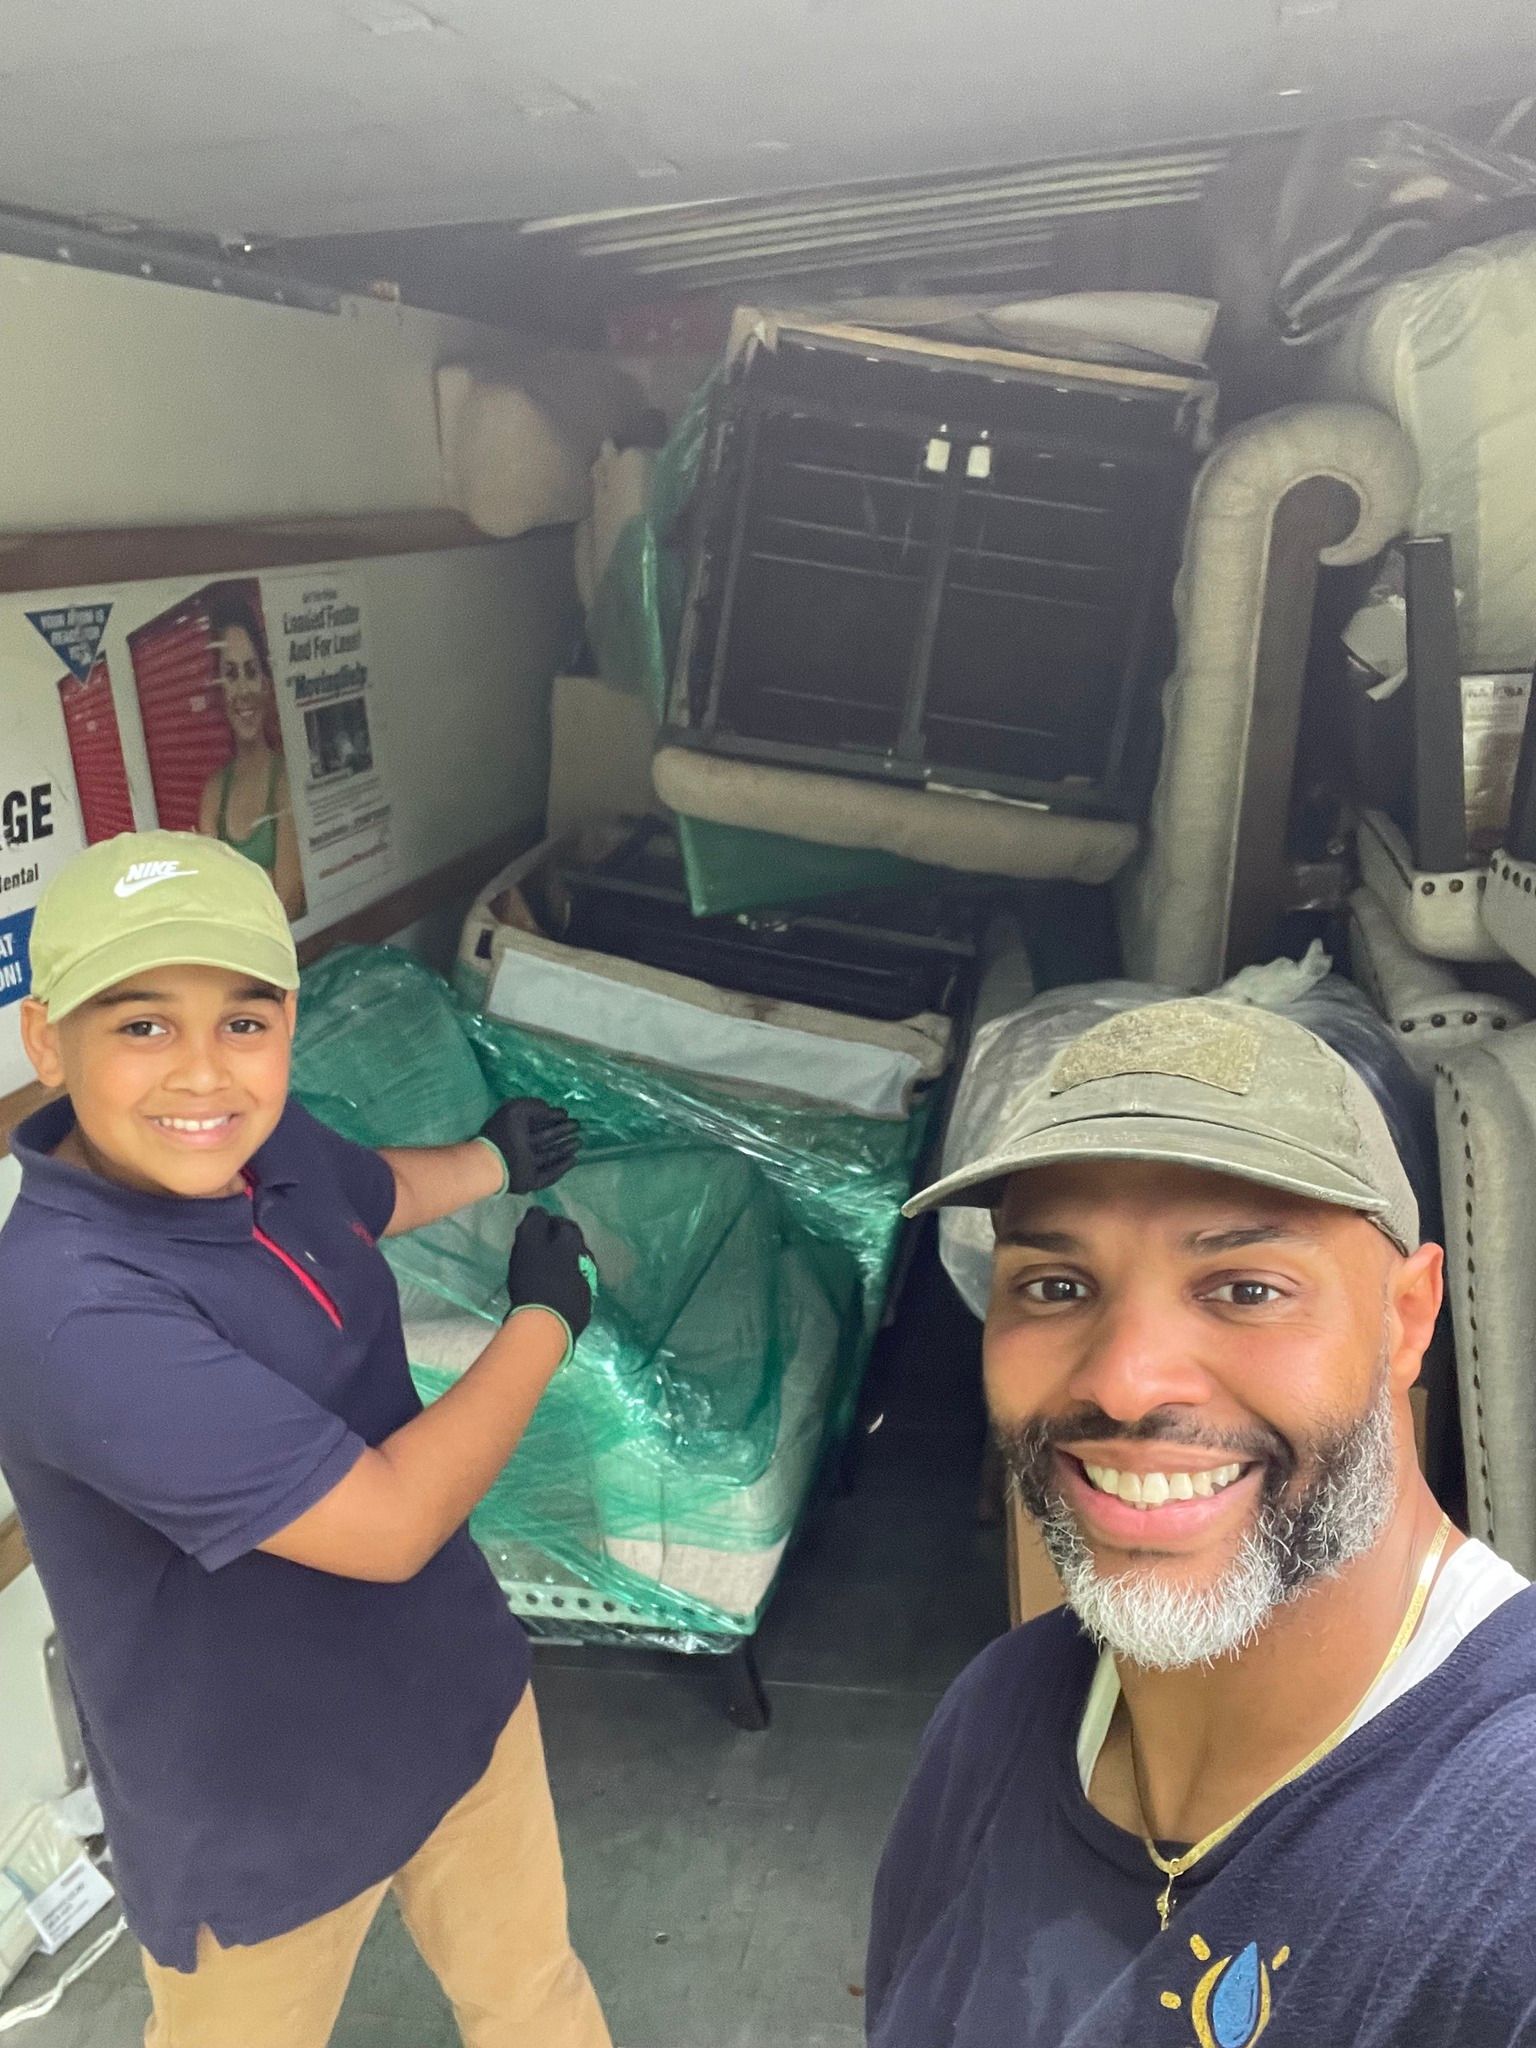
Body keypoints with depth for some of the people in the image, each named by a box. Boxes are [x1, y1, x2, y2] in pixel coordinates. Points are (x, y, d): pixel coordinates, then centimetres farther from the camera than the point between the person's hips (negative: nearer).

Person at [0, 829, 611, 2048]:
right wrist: (546, 1318, -17)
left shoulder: (268, 1149, -11)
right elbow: (389, 1523, -31)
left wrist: (496, 1160, 33)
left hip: (457, 1690, 6)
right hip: (259, 1815, -6)